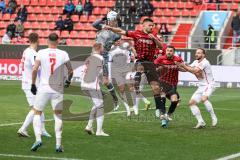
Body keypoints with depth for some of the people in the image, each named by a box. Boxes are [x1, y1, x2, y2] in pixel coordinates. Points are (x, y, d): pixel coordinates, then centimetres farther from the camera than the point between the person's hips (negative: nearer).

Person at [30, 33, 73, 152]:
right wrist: (68, 80, 23)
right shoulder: (63, 54, -2)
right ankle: (58, 144, 6)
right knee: (58, 115, 11)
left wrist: (33, 84, 1)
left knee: (37, 113, 11)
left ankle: (38, 139, -7)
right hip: (58, 89, 1)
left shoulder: (41, 53, -4)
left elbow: (35, 69, -10)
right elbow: (70, 71, 2)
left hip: (43, 88, -1)